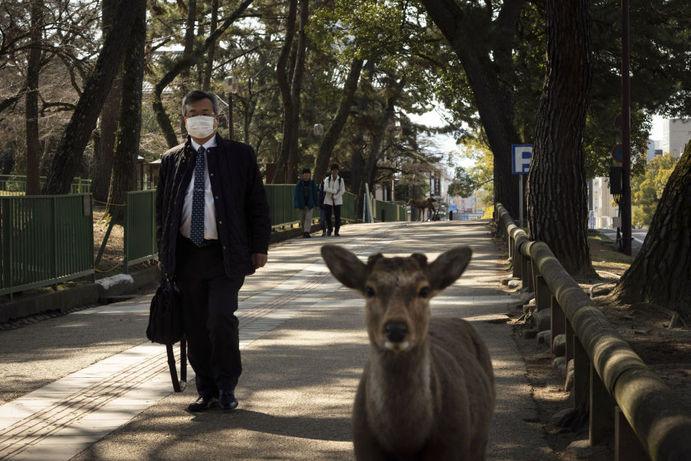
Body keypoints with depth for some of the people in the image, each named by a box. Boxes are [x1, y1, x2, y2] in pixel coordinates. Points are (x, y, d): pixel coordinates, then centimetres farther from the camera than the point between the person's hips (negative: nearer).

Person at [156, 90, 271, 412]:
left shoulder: (239, 155, 5)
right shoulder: (172, 160, 11)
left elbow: (257, 204, 5)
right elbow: (162, 209, 15)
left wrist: (259, 248, -1)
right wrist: (163, 253, 9)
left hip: (226, 255, -3)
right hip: (187, 254, 3)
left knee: (221, 319, -14)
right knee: (196, 327, 5)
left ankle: (227, 386, 5)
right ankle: (207, 391, 17)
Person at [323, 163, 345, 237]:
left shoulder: (340, 179, -4)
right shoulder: (327, 179, -4)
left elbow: (342, 191, -7)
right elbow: (325, 189, -15)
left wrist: (335, 197, -11)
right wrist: (335, 191, -15)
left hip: (337, 200, 0)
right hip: (328, 200, 0)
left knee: (337, 216, -3)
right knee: (327, 216, -7)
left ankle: (336, 232, 7)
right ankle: (329, 229, 13)